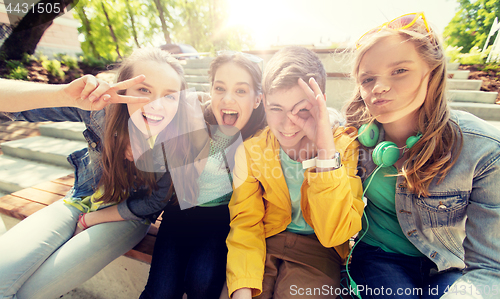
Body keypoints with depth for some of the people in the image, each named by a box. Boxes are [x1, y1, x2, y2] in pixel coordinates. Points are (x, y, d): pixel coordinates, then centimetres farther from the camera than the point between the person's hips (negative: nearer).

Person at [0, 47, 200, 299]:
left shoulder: (181, 143, -26)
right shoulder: (101, 107, -22)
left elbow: (150, 205, -14)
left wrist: (88, 220, -5)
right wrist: (64, 94, -43)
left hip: (127, 218, -2)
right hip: (80, 200, 3)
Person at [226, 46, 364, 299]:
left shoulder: (344, 145, -14)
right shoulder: (250, 150, -8)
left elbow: (334, 234, -20)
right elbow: (246, 224, -7)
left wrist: (326, 150, -30)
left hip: (316, 250, 0)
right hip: (265, 243, 2)